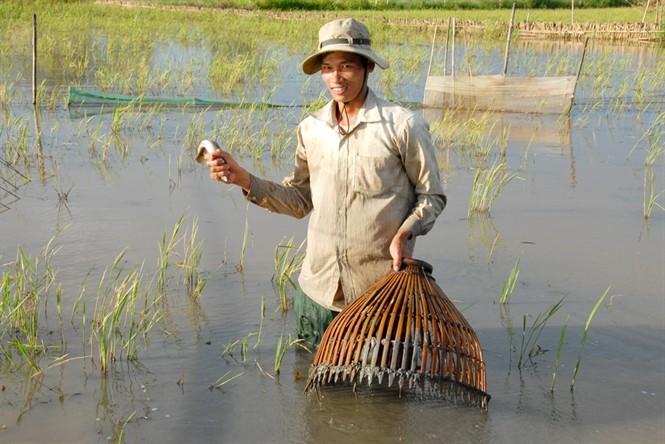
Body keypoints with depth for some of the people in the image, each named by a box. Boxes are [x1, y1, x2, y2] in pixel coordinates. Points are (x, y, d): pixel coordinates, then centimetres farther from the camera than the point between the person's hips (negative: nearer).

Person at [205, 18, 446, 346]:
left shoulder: (403, 126, -10)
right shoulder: (311, 129, 3)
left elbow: (432, 196, -2)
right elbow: (300, 200, 8)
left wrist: (404, 232, -20)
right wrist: (243, 179, -3)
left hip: (382, 291, -4)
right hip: (318, 286, 4)